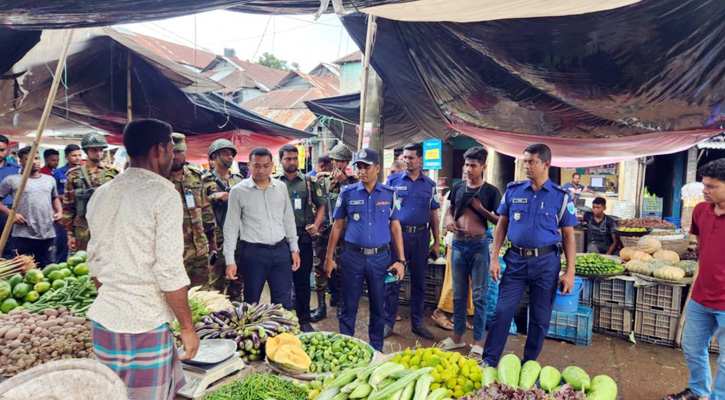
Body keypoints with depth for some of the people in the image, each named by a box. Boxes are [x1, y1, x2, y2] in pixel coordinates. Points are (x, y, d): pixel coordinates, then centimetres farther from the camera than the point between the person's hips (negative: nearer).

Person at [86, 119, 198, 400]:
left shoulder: (101, 194, 8)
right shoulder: (163, 194, -13)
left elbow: (95, 263, 14)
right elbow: (169, 271, -17)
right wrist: (187, 327, -9)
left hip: (104, 320, 7)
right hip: (145, 324, -7)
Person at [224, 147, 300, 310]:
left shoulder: (281, 187, 5)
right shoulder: (238, 191, -5)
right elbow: (231, 226, -3)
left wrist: (294, 249, 9)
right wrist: (229, 260, -7)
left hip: (281, 250, 3)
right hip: (254, 252, -3)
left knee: (284, 302, 10)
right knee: (251, 303, 10)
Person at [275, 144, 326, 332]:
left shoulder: (309, 182, 5)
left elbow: (321, 205, 8)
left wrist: (316, 224, -6)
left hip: (303, 239, 0)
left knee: (303, 282, 9)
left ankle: (304, 320, 22)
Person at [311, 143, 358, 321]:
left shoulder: (351, 181, 4)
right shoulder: (321, 178, 6)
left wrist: (343, 181, -13)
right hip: (323, 229, 1)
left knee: (341, 267, 7)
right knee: (321, 266, 1)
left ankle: (339, 302, 23)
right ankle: (321, 306, 10)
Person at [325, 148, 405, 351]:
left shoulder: (389, 194, 2)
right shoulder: (348, 193, 0)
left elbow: (395, 227, 4)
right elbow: (337, 226, 5)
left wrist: (401, 260, -1)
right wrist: (329, 257, 3)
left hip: (380, 257, 1)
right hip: (352, 256, -1)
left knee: (378, 306, 11)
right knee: (349, 306, 8)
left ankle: (376, 349, 27)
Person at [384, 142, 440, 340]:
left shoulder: (429, 184, 7)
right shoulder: (393, 181, 1)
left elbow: (433, 214, 10)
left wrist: (436, 242, 7)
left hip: (421, 236, 2)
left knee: (419, 281, 11)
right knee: (393, 281, 3)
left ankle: (417, 323, 24)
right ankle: (388, 323, 15)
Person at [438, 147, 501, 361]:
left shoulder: (491, 191, -4)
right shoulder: (457, 187, 7)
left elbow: (500, 220, -4)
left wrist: (480, 209, -14)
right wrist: (449, 219, -2)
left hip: (478, 245, -4)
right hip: (458, 244, 4)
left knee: (479, 296, 3)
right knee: (458, 294, 13)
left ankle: (478, 341, 14)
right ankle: (458, 336, 26)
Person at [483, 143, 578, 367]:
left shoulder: (561, 196, -2)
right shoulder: (513, 190, 2)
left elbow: (568, 235, 0)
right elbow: (502, 225, 7)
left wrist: (570, 271, -5)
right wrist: (494, 258, 0)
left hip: (546, 262, -1)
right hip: (516, 259, 1)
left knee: (540, 318, 9)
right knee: (502, 311, 0)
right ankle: (488, 362, 12)